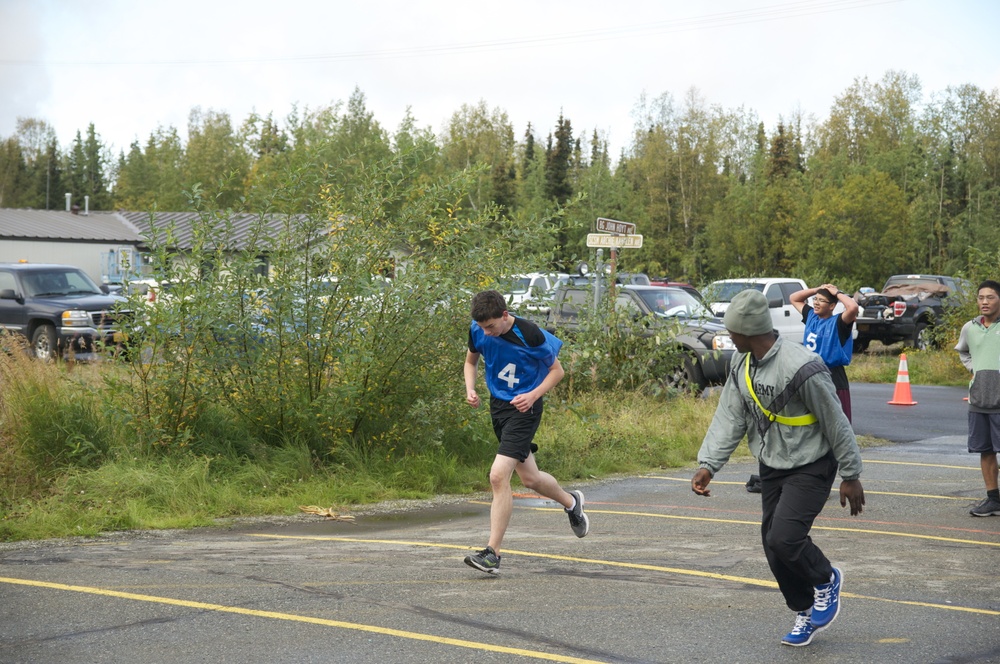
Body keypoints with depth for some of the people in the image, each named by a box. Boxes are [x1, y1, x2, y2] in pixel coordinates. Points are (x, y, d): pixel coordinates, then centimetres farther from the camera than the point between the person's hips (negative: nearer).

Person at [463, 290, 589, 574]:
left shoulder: (530, 335, -20)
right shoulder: (477, 330, -6)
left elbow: (557, 370, -6)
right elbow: (471, 360, 15)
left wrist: (533, 395, -20)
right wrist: (470, 389, -3)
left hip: (524, 408, -6)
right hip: (498, 406, 6)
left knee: (499, 475, -18)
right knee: (530, 479, 17)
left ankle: (493, 553, -12)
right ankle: (571, 502, 48)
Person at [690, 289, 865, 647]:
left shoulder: (802, 368, -26)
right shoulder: (742, 363, -2)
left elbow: (836, 423, -17)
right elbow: (729, 417, 1)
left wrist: (851, 476, -11)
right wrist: (708, 464, -10)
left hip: (810, 469, -8)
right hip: (771, 467, 8)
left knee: (784, 538, -20)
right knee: (772, 546, 7)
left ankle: (827, 581, 11)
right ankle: (805, 613, 27)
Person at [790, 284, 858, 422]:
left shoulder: (837, 322, -10)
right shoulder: (811, 316, 11)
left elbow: (853, 307, -30)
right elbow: (793, 298, 22)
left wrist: (837, 293, -13)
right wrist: (817, 289, 9)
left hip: (833, 378, -7)